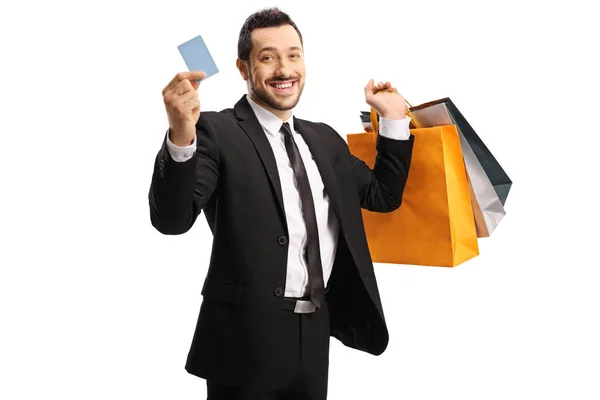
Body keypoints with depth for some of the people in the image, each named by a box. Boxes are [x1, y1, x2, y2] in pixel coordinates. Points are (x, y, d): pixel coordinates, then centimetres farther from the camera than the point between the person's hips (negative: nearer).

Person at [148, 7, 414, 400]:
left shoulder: (325, 139, 11)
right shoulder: (217, 132, -9)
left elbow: (383, 196, 17)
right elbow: (172, 218, -19)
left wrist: (394, 121, 8)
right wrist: (180, 138, -35)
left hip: (315, 335, 6)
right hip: (248, 339, -6)